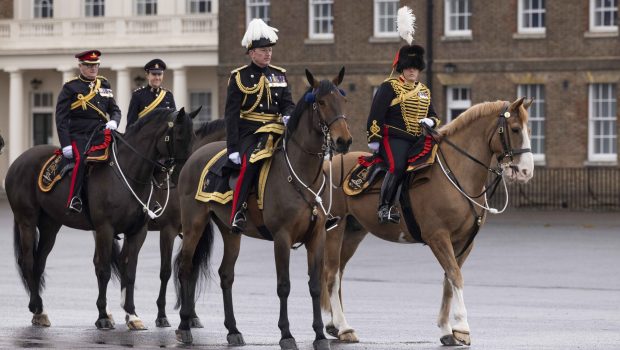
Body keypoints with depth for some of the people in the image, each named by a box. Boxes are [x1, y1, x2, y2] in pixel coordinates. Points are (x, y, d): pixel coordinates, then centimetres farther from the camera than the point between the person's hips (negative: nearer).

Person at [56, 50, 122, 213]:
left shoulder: (104, 84, 16)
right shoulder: (70, 88, 1)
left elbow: (114, 109, 19)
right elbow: (61, 118, -3)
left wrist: (114, 121, -6)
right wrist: (65, 144, -12)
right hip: (79, 136, -5)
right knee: (83, 158, -31)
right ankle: (74, 199, -31)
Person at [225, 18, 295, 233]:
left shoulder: (279, 75, 14)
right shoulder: (239, 77, 0)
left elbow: (288, 103, 15)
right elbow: (231, 114, -4)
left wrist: (288, 116, -12)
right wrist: (233, 148, -12)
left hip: (274, 131, 5)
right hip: (248, 133, -5)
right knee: (252, 162, -33)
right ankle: (238, 213, -30)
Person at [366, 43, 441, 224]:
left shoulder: (424, 91, 19)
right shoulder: (390, 87, -1)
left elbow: (433, 115, 25)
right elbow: (376, 114, -6)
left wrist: (430, 121, -1)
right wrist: (374, 139, -12)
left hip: (417, 140, 7)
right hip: (394, 139, -7)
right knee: (398, 167, -28)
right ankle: (384, 207, -20)